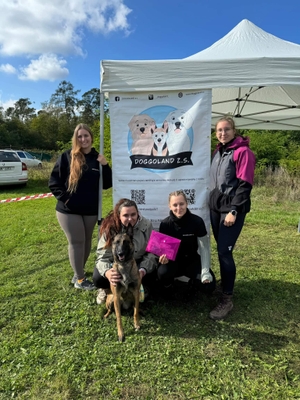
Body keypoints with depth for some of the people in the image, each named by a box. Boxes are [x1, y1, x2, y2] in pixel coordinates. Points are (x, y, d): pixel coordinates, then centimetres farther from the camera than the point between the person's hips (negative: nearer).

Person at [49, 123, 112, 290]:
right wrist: (64, 198, -13)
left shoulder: (98, 158, 3)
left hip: (91, 210, 4)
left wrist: (105, 166, -13)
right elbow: (54, 182, -5)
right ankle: (80, 279, 18)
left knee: (87, 241, 15)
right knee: (77, 242, 3)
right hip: (69, 210, -3)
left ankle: (79, 272, 35)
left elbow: (107, 184, -1)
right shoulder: (67, 157, -6)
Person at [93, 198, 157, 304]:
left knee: (149, 274, -30)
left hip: (137, 262, 1)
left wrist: (143, 270, -37)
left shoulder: (146, 225, -20)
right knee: (98, 279, -28)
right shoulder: (110, 228, -23)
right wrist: (107, 272, -48)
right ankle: (108, 288, 9)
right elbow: (103, 256, -24)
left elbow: (151, 253, -17)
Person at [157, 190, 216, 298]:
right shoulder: (165, 224, -14)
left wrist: (205, 272, -21)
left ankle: (194, 281, 17)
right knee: (162, 272, -33)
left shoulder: (197, 221, -17)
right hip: (173, 260, 0)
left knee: (209, 286, -20)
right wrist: (163, 256, -30)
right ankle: (168, 286, 6)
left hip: (192, 260, 0)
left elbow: (204, 247, -13)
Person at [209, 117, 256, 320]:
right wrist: (214, 202, 15)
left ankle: (227, 300, 3)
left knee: (224, 252, -9)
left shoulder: (243, 151, -8)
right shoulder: (217, 152, 15)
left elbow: (245, 184, -14)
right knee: (222, 250, 13)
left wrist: (233, 210, -19)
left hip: (232, 208, -7)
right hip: (216, 206, 7)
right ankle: (225, 285, 30)